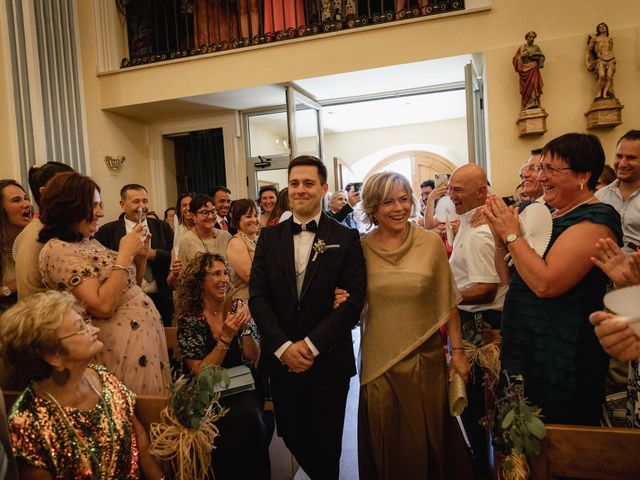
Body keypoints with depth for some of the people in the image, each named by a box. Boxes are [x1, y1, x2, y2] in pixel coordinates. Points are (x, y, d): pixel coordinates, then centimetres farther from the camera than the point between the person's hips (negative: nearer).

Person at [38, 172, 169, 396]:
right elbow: (102, 306, -23)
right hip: (122, 347, -8)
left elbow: (130, 288, 17)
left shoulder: (91, 242, 11)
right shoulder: (57, 250, -14)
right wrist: (125, 254, -19)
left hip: (146, 333, 9)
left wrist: (140, 256, 0)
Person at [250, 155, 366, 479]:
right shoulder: (269, 237, 3)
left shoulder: (346, 239, -5)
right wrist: (283, 346, -12)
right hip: (281, 359, 3)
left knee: (326, 444, 13)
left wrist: (311, 344, -15)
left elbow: (354, 299, -10)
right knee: (292, 437, 17)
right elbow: (257, 296, -1)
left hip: (328, 361, -2)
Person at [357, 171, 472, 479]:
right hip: (380, 361, 1)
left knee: (429, 436, 16)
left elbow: (448, 302, 0)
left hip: (425, 358, 0)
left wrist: (457, 351, 1)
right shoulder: (362, 248, -5)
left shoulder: (431, 243, -7)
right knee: (386, 442, 16)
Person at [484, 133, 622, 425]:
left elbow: (545, 283, -27)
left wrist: (513, 234, -17)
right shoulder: (549, 214, 9)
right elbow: (512, 278, 11)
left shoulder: (595, 219, -15)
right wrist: (500, 237, -4)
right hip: (526, 348, 8)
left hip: (561, 363, -8)